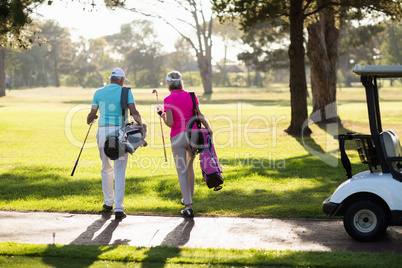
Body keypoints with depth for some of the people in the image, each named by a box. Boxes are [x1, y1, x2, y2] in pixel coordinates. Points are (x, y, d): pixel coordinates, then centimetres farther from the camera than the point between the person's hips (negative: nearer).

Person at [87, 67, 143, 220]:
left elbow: (92, 114, 2)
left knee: (106, 168, 21)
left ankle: (108, 202, 30)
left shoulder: (99, 92, 8)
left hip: (103, 131, 2)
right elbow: (134, 112, -10)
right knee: (119, 172, -1)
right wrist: (141, 125, 4)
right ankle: (118, 208, -7)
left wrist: (89, 120, 25)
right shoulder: (126, 92, 1)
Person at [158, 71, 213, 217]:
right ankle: (188, 198, 34)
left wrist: (162, 115, 6)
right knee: (189, 166, 24)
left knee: (182, 171, 2)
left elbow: (170, 123, -11)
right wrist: (208, 128, 5)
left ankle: (188, 206, -6)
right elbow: (200, 116, -4)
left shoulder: (168, 100, -7)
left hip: (177, 137, -3)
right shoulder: (191, 96, 2)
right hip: (194, 134, 3)